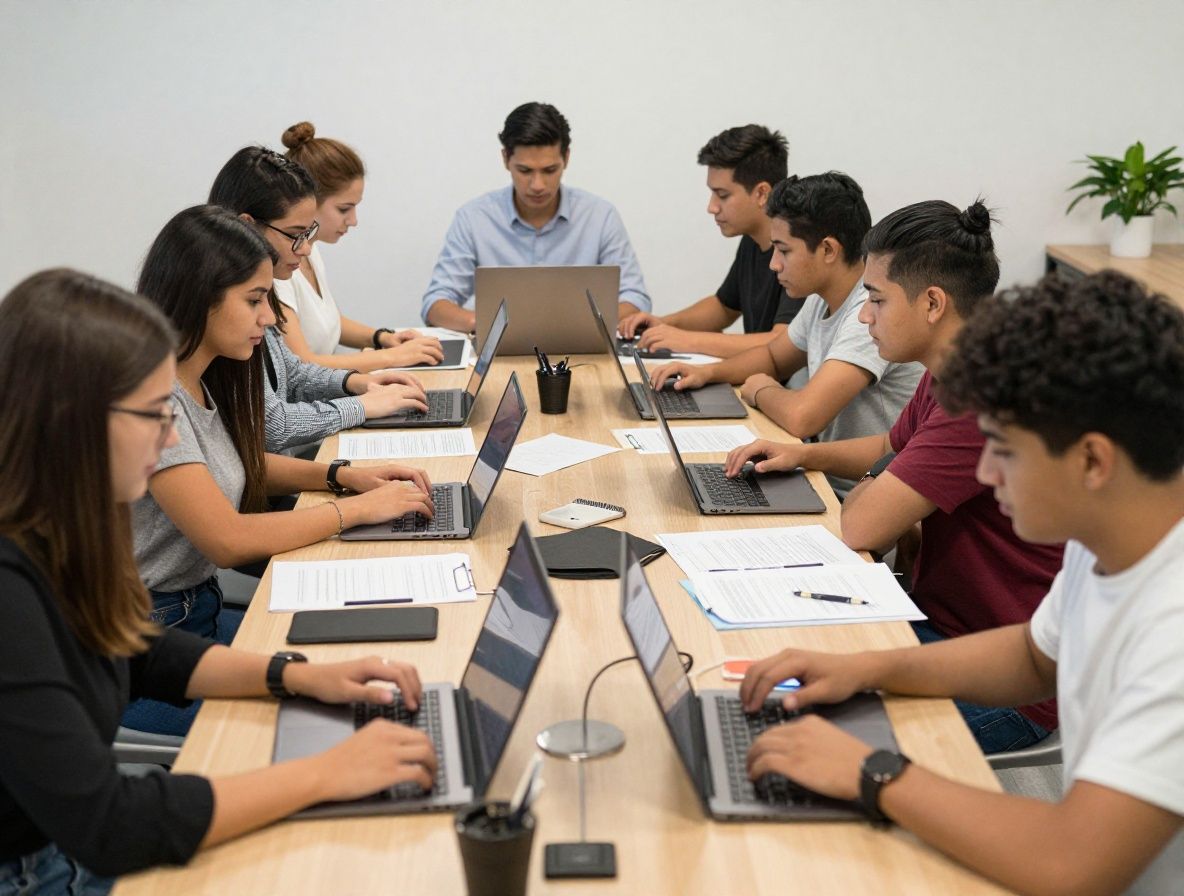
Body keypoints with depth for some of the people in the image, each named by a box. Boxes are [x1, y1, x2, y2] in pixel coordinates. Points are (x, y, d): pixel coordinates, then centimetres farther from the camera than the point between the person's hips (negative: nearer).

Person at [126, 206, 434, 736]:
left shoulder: (200, 382, 6)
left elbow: (238, 465, 23)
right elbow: (229, 540, -24)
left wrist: (343, 474, 6)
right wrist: (357, 509, -14)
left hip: (197, 611, 9)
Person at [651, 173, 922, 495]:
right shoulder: (822, 300, 5)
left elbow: (801, 417, -33)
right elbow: (774, 356, 24)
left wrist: (760, 390, -10)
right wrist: (707, 372, 6)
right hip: (830, 482, 8)